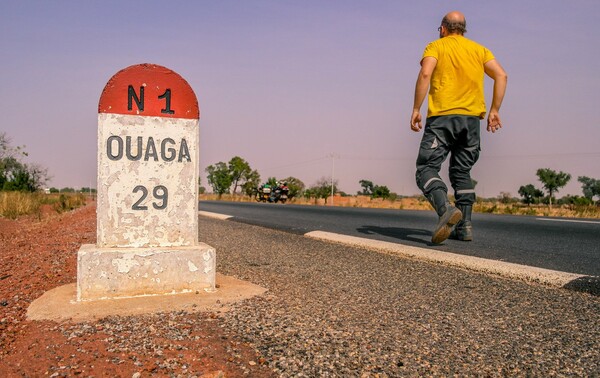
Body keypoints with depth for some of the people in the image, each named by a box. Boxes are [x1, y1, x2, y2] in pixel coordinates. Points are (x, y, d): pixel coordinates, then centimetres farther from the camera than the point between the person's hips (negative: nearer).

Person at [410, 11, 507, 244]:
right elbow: (501, 76, 7)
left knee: (426, 168, -6)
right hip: (471, 118, 5)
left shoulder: (436, 46, 8)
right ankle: (464, 226, 9)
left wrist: (416, 109, -10)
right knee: (462, 172, 14)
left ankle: (445, 208, -32)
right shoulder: (479, 49, 20)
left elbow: (425, 74, -11)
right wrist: (494, 110, 9)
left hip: (442, 116, -5)